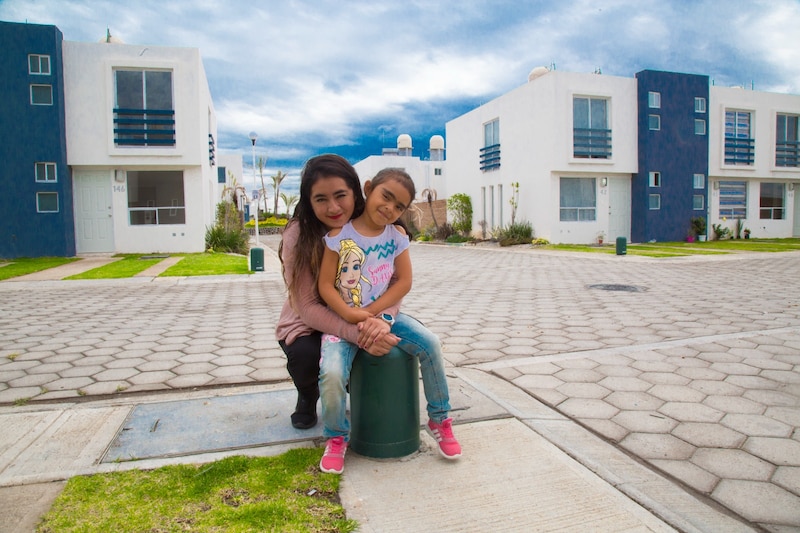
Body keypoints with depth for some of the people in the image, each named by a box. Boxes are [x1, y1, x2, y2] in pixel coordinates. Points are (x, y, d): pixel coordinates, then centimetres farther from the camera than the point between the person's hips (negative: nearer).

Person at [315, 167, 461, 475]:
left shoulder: (397, 236, 0)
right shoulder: (339, 234, -9)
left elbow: (404, 282, -2)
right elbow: (325, 285, -9)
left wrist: (371, 313, -13)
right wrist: (351, 316, -22)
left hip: (383, 315, 3)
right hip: (342, 319, -3)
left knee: (430, 344, -16)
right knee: (332, 373, -26)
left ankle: (439, 419, 6)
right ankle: (336, 438, 5)